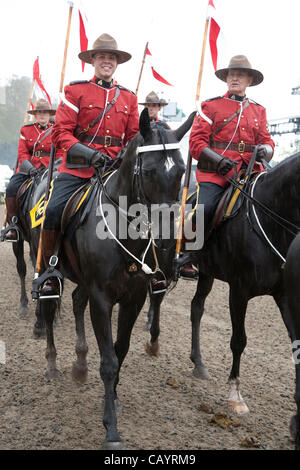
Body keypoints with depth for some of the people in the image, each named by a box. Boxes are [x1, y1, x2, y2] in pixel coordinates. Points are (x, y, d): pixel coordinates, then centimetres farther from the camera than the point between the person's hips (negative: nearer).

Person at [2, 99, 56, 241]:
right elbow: (22, 153, 6)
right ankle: (13, 226, -16)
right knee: (11, 188, -22)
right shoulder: (26, 130, 14)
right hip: (27, 169, 2)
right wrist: (29, 167, -13)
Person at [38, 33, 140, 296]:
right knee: (54, 210, -20)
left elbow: (134, 137, 17)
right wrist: (90, 154, -18)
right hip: (78, 167, -3)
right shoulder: (76, 91, 4)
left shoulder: (128, 97, 14)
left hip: (114, 167, 3)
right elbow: (60, 132, -4)